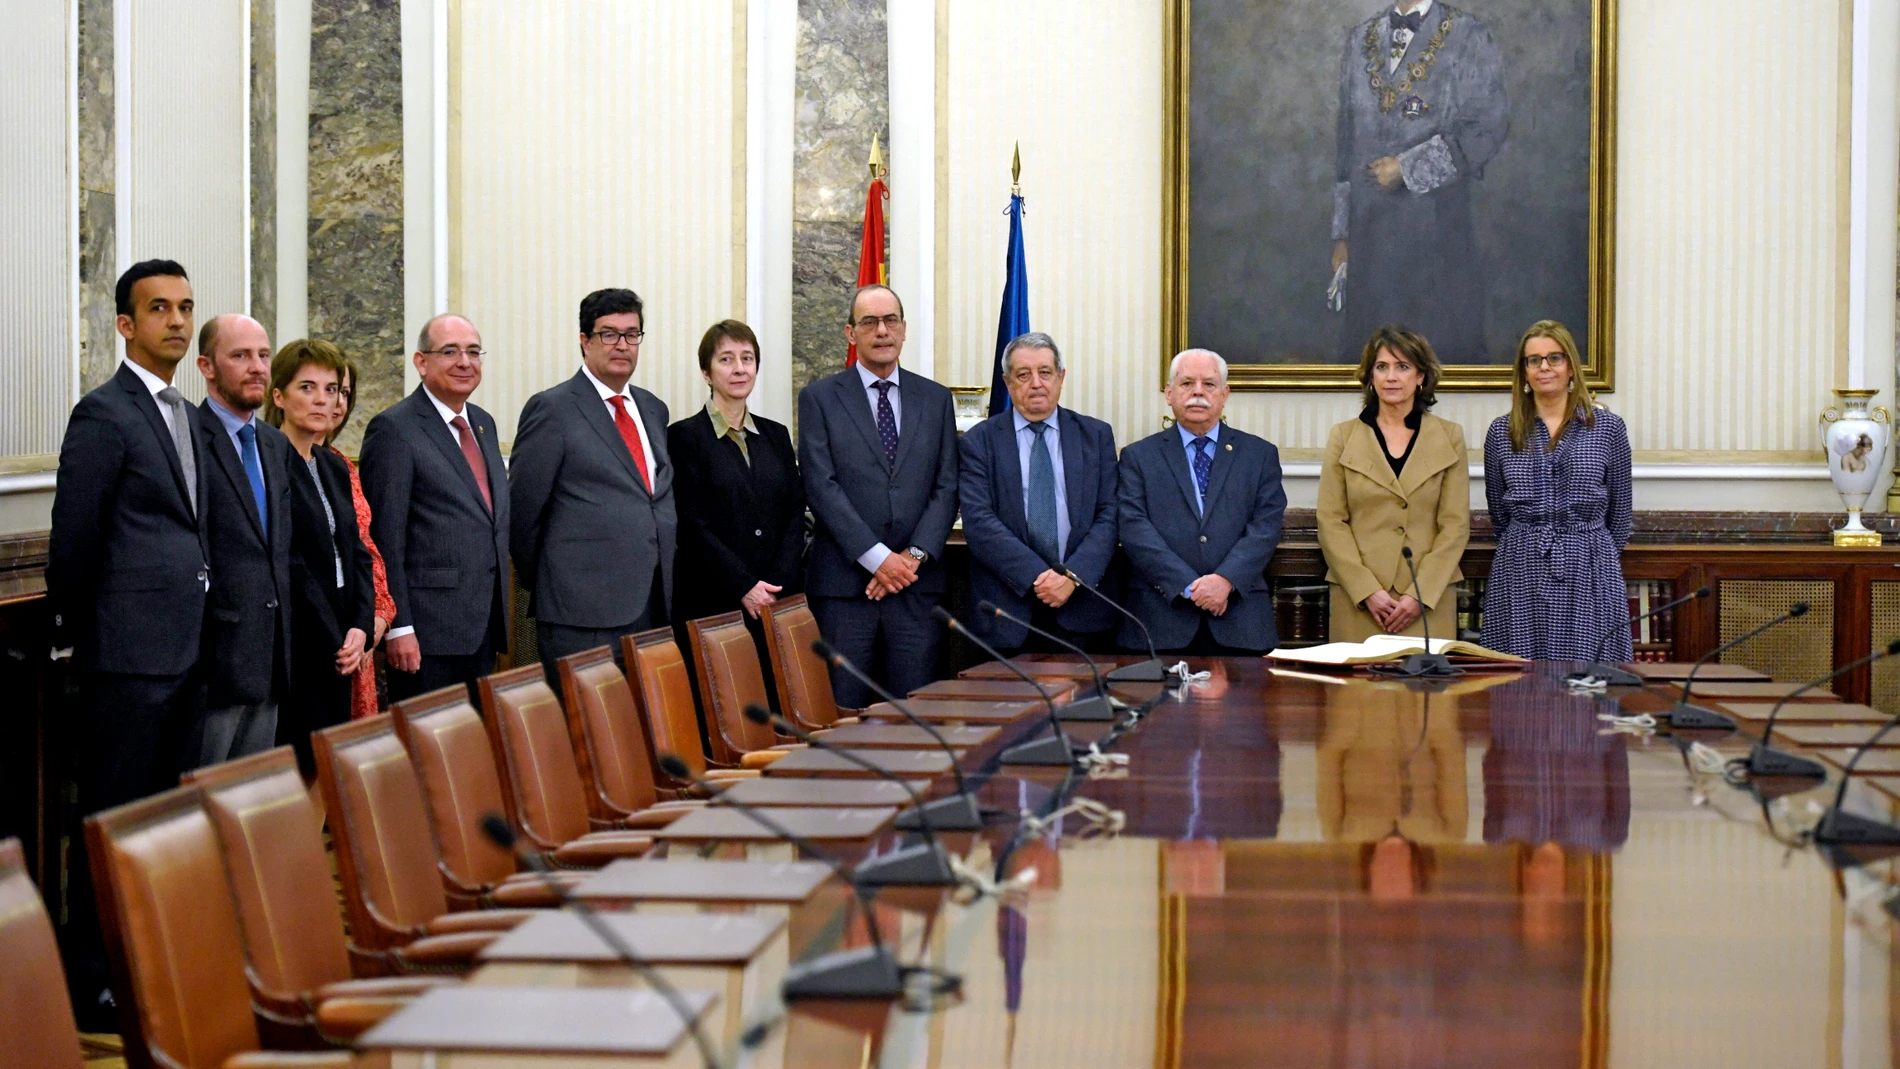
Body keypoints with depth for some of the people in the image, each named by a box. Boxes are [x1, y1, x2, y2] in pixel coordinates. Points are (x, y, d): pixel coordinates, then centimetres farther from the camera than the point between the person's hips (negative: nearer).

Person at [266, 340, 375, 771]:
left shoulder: (335, 468, 16)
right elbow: (288, 563, -13)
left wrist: (360, 628, -2)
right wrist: (335, 642, -13)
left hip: (339, 651, 7)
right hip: (298, 650, -7)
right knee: (305, 763, -7)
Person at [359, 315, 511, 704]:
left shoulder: (483, 424, 16)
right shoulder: (394, 429, -8)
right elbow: (385, 538, -12)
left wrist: (503, 592, 16)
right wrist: (398, 627, -16)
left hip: (484, 627, 8)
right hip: (429, 628, -7)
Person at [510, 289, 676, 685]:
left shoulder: (653, 409, 18)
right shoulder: (552, 408, -4)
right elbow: (522, 507, -2)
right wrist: (544, 585, 4)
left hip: (655, 605, 6)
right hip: (584, 613, -6)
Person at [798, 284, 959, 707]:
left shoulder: (936, 399, 14)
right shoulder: (820, 398, 5)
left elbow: (947, 487, 8)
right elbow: (821, 487, -5)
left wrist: (915, 555, -7)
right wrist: (877, 558, -12)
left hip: (916, 583, 2)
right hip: (844, 583, -2)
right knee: (845, 716, -2)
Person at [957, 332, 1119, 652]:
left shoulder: (1096, 436, 11)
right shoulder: (979, 442, 6)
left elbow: (1109, 516, 3)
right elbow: (979, 522, -5)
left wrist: (1073, 576, -12)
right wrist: (1037, 576, -15)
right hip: (1006, 611, -1)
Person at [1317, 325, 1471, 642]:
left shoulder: (1449, 437, 7)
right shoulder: (1343, 437, 7)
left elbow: (1455, 525, 2)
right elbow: (1331, 522, 2)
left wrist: (1419, 595, -8)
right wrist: (1368, 591, -9)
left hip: (1429, 600, 0)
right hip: (1357, 602, 0)